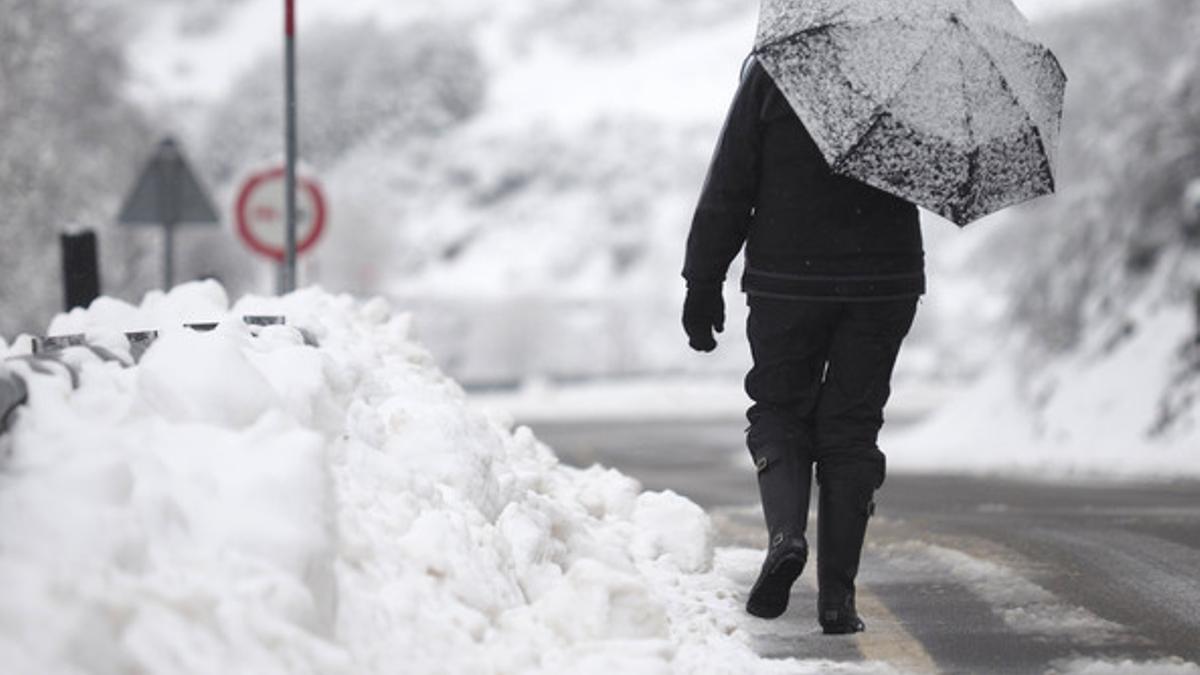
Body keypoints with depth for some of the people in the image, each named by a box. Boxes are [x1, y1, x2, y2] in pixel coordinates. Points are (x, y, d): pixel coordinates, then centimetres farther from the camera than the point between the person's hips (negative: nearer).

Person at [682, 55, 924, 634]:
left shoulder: (771, 69, -6)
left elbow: (728, 188, -5)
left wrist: (703, 283, 0)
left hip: (788, 281, -2)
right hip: (884, 280, 2)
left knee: (780, 412, 15)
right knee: (851, 427, 9)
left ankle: (785, 534, -12)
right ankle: (837, 594, 5)